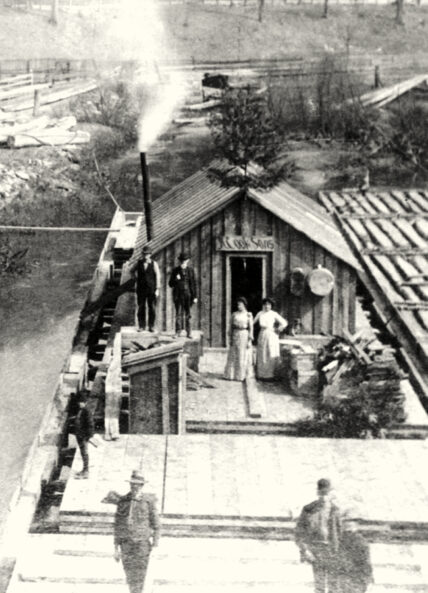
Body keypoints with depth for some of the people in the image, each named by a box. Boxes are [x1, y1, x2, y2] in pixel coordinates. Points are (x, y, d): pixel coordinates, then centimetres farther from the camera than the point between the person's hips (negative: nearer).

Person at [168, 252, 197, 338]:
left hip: (188, 295, 0)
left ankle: (189, 333, 6)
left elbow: (193, 284, 4)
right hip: (178, 295, 0)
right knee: (178, 314, -1)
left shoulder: (190, 270, 3)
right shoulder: (175, 271, 3)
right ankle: (178, 332, 4)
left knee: (188, 315, 2)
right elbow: (171, 284, 5)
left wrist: (194, 296, -1)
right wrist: (176, 279, -16)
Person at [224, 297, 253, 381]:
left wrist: (249, 340, -9)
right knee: (233, 356, 4)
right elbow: (231, 326, 8)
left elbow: (251, 328, -4)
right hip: (235, 336, 3)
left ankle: (240, 376, 9)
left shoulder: (248, 315, -3)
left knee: (243, 357, 1)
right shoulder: (234, 314, 6)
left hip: (244, 336, -3)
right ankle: (231, 375, 10)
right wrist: (231, 338, 2)